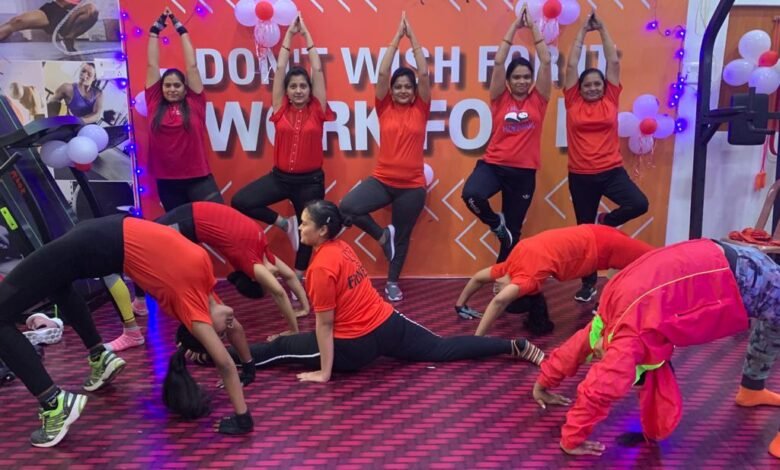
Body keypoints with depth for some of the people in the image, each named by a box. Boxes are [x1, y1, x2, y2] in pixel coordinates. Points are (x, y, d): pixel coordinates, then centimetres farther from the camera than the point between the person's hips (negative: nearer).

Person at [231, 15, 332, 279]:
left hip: (310, 180, -1)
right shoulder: (281, 109, -1)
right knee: (239, 202, -14)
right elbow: (280, 67, 0)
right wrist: (289, 34, 4)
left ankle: (298, 279, 28)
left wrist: (306, 34, 1)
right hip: (280, 176, 1)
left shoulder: (317, 110, -4)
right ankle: (284, 224, 6)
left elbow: (317, 70, -4)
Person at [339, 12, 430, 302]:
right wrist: (397, 37, -7)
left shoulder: (420, 109, 1)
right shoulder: (384, 107, 2)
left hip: (412, 185, 0)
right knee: (347, 207, -23)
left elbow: (424, 74, -8)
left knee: (402, 236, 11)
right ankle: (382, 235, 3)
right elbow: (382, 73, -8)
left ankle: (392, 282, 33)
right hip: (382, 179, 0)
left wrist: (412, 37, -6)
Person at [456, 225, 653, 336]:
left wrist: (478, 337, -42)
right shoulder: (510, 266, -7)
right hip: (589, 239, 7)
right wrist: (460, 305, 9)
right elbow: (479, 277, 7)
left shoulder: (528, 277, -31)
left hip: (599, 245, -7)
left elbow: (499, 301, -46)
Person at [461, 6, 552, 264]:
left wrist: (533, 26, 2)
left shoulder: (538, 100, 3)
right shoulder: (500, 99, 2)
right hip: (493, 164, -1)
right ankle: (496, 222, 1)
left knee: (513, 230, 9)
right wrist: (515, 26, 1)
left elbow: (546, 61, -1)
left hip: (524, 171, 1)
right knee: (471, 194, -32)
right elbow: (498, 62, -4)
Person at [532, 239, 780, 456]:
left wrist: (571, 440, -18)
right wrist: (544, 383, 18)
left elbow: (599, 390, -28)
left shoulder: (630, 337, -27)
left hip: (741, 277, -9)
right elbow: (579, 342, 12)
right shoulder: (610, 315, -2)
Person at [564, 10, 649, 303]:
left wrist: (602, 29, 7)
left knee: (639, 203, -23)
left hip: (612, 170, 1)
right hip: (580, 175, -1)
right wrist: (583, 31, 5)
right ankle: (589, 284, 22)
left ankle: (606, 221, 9)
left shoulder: (610, 100, 5)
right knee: (585, 230, 7)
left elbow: (614, 62, 5)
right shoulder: (573, 102, 2)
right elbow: (571, 65, 0)